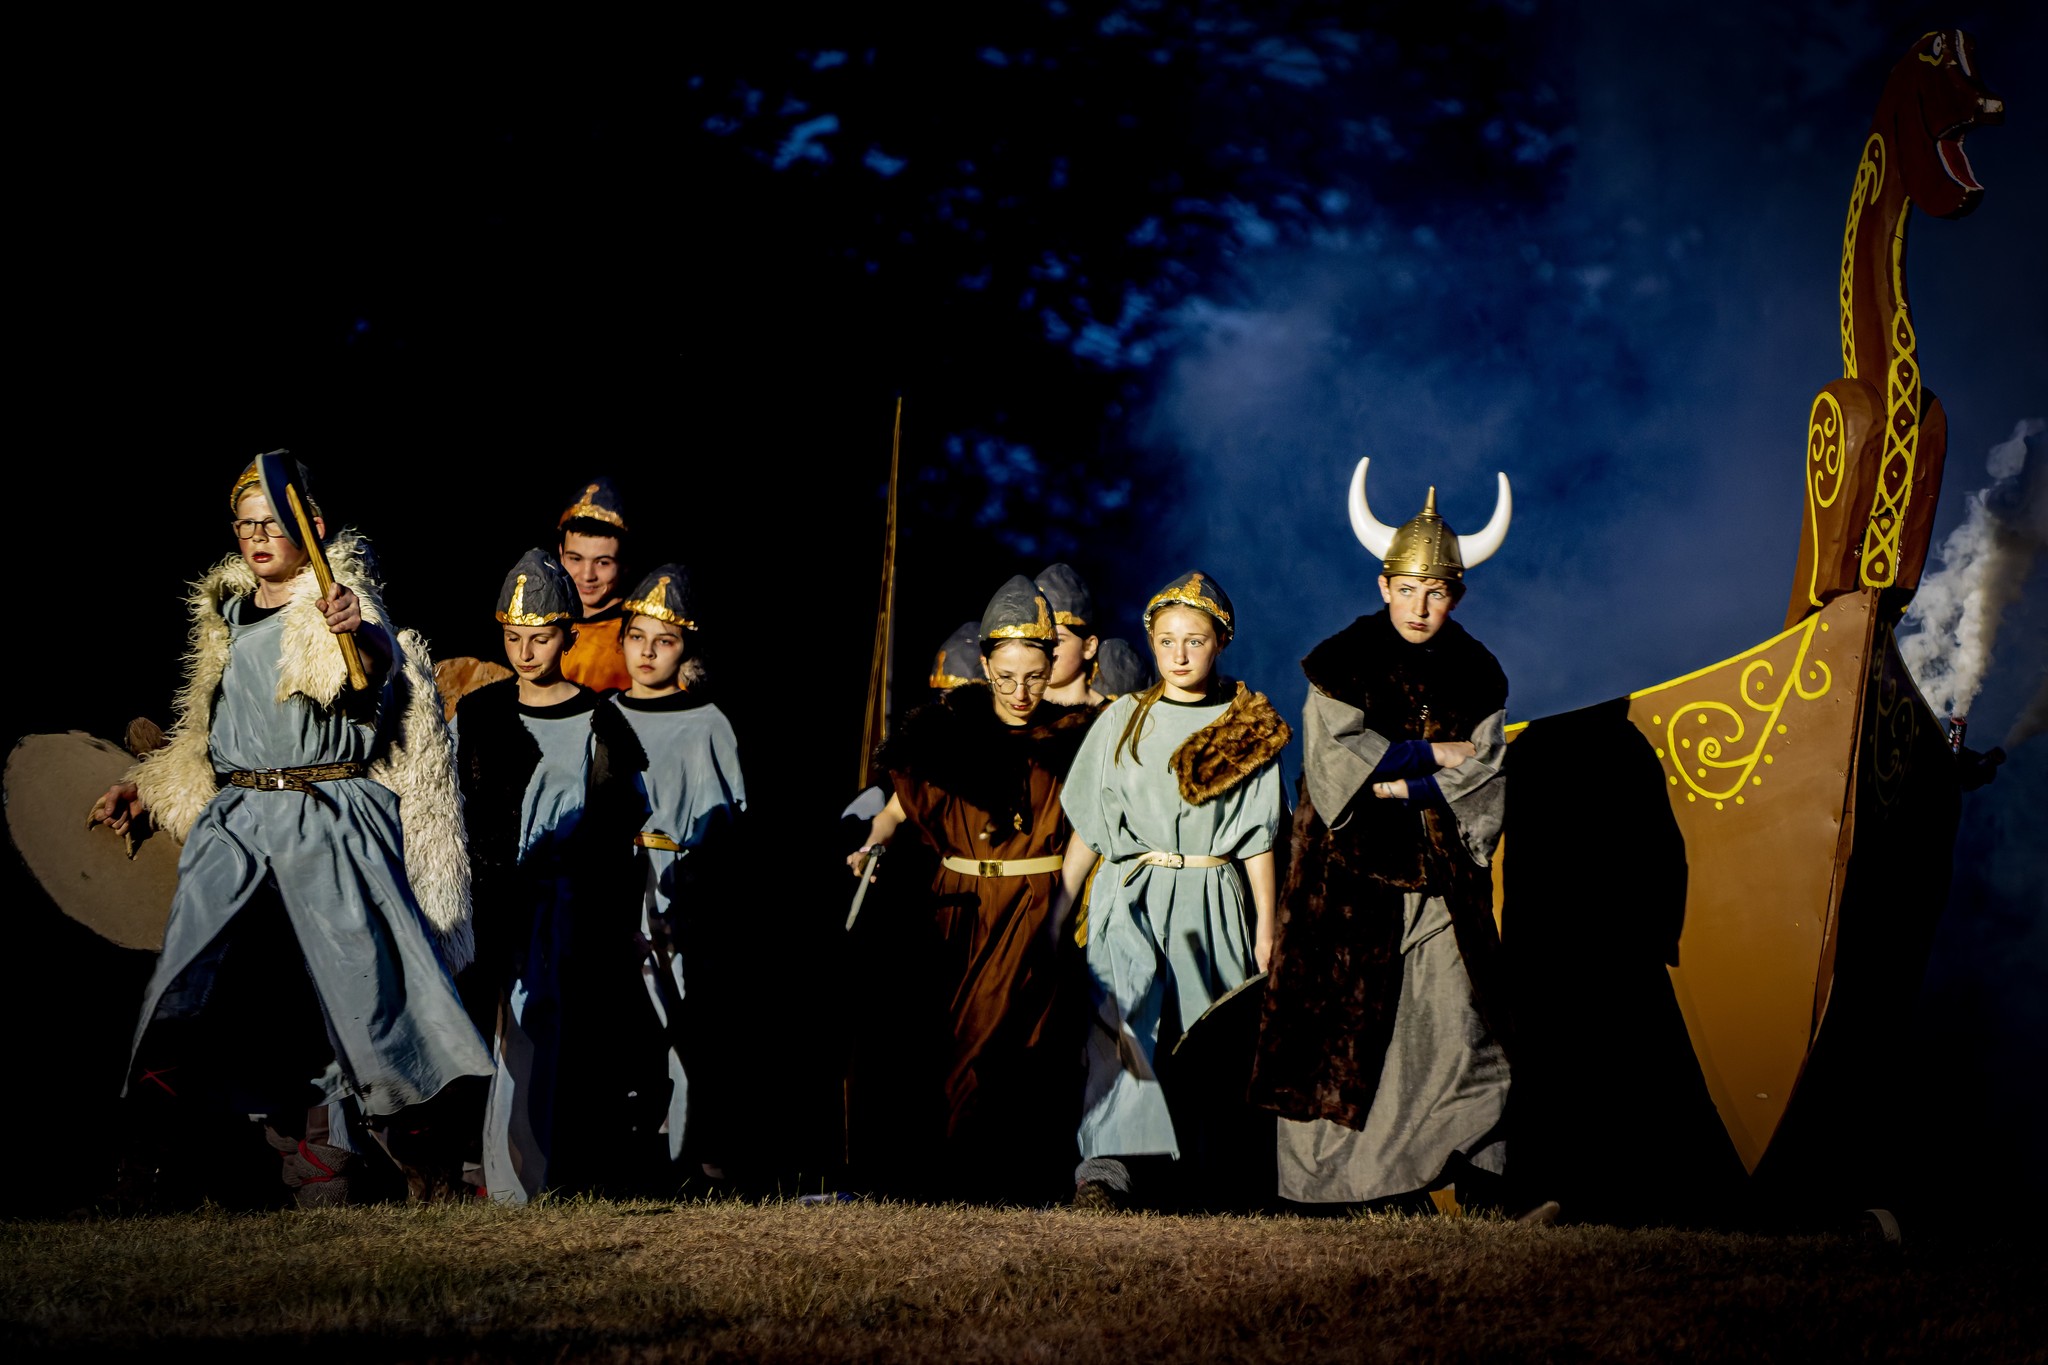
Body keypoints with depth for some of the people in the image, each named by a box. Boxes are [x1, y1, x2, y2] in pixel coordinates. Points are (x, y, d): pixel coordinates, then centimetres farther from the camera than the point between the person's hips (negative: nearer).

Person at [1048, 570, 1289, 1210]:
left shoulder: (1249, 730, 6)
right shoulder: (1123, 720, 8)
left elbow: (1257, 839, 6)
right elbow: (1089, 827, 10)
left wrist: (1266, 932, 4)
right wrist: (1060, 905, 6)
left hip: (1212, 905, 1)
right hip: (1130, 899, -1)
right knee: (1123, 1020, -18)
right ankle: (1106, 1168, -28)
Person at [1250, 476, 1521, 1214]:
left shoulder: (1477, 676, 9)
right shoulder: (1342, 663, 1)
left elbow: (1484, 779, 2)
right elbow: (1335, 759, -8)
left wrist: (1397, 787, -9)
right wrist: (1433, 755, -7)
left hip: (1441, 880, 2)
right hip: (1352, 877, -2)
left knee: (1457, 1023, -4)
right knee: (1342, 1029, -6)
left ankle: (1479, 1183, -3)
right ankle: (1337, 1185, 0)